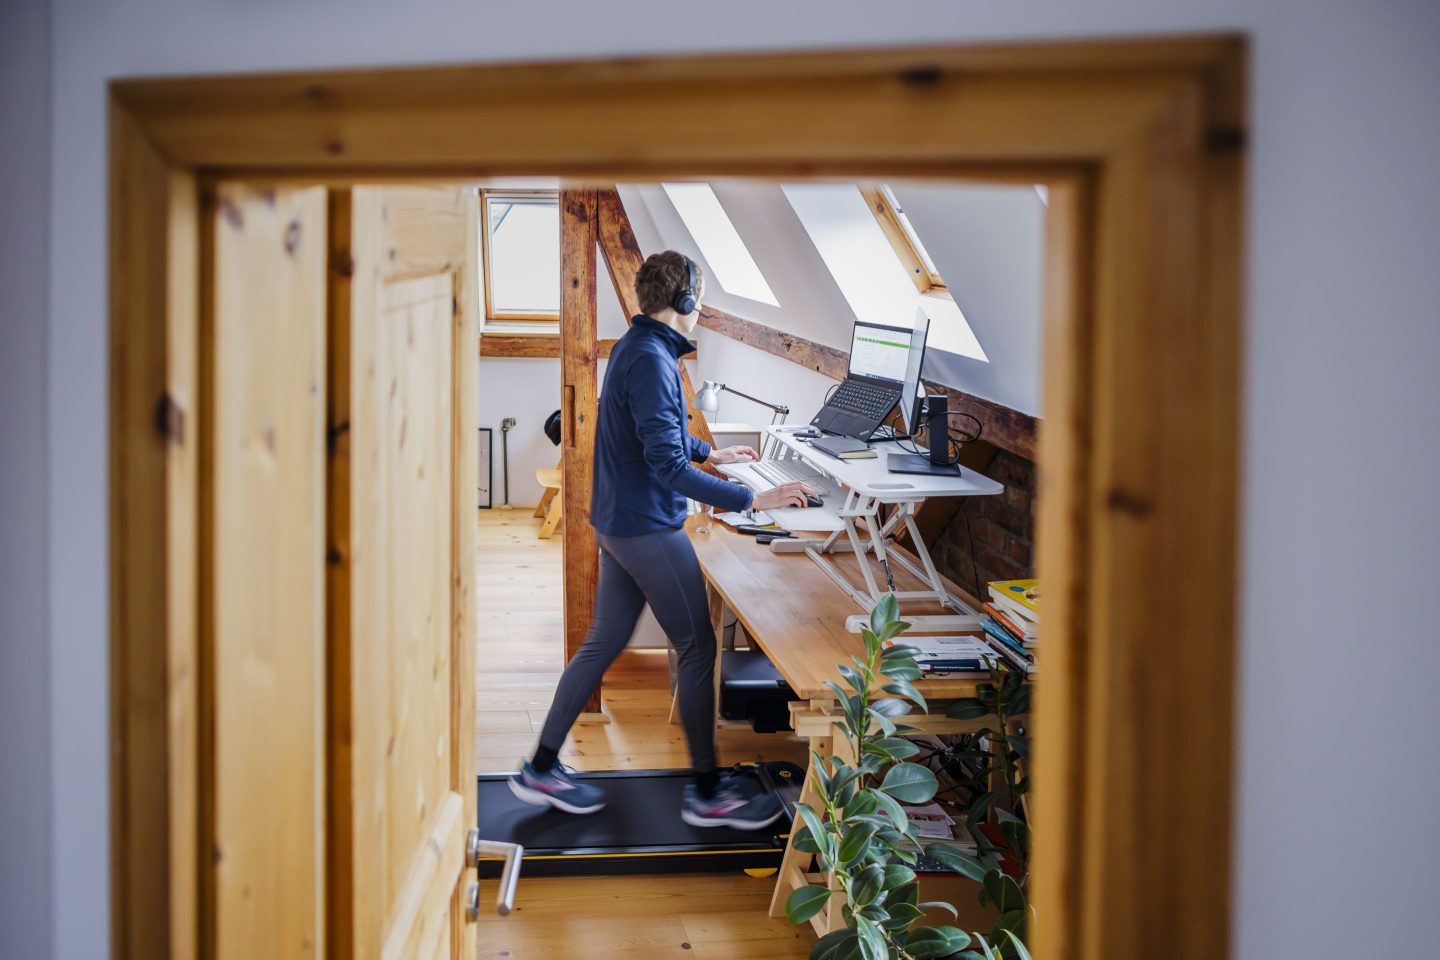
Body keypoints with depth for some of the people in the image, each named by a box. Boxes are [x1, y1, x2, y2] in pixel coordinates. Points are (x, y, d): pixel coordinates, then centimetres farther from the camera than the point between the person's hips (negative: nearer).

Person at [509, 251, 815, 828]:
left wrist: (709, 453, 36)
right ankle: (707, 793, 10)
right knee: (697, 648, 0)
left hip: (617, 521, 10)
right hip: (647, 527, -10)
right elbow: (668, 466, -26)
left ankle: (542, 770, 21)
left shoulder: (634, 347, 11)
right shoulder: (651, 359, -21)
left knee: (604, 641, 15)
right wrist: (752, 500, -28)